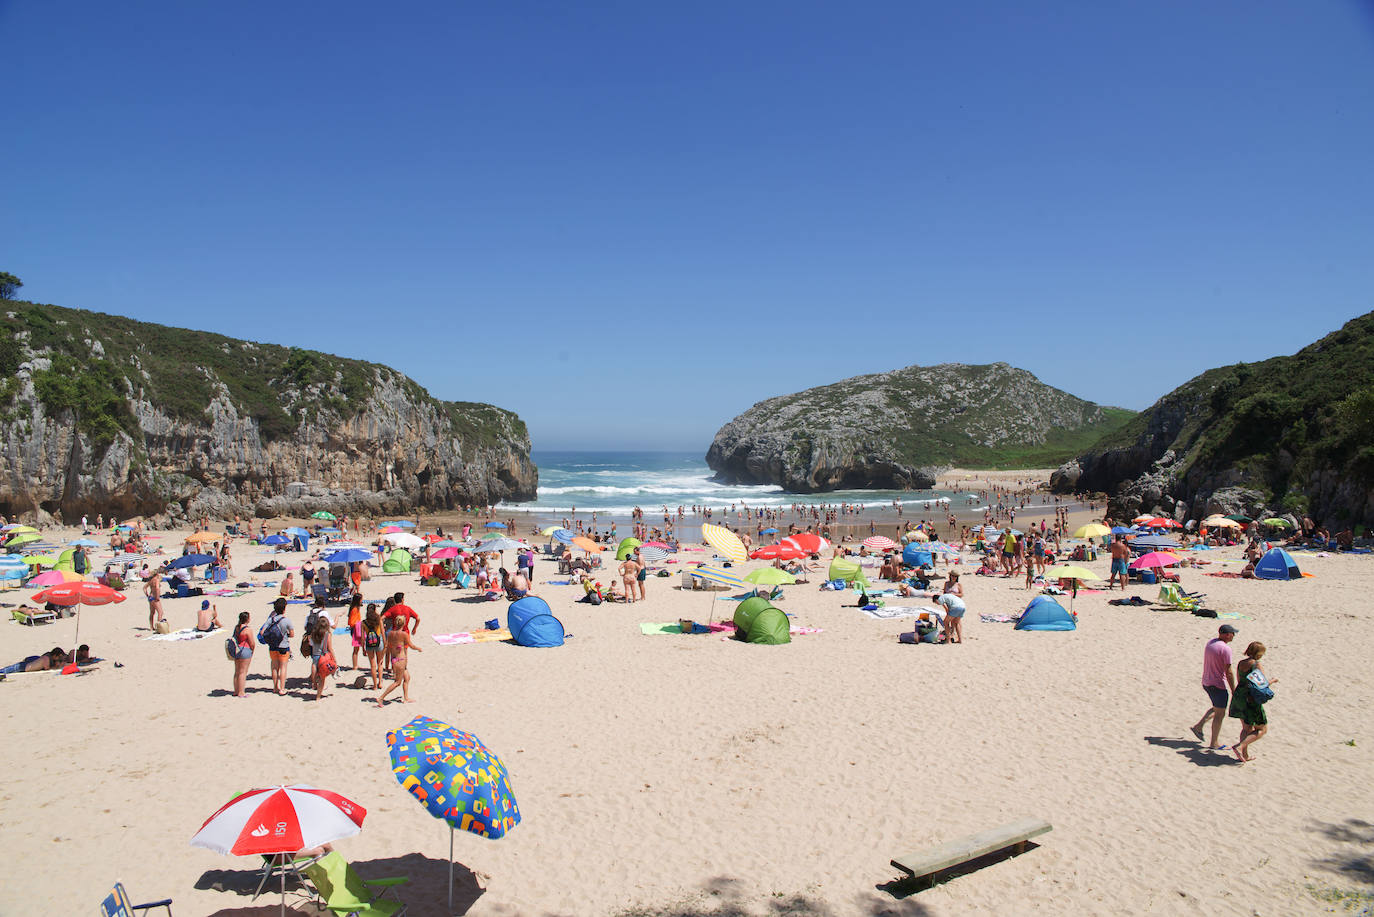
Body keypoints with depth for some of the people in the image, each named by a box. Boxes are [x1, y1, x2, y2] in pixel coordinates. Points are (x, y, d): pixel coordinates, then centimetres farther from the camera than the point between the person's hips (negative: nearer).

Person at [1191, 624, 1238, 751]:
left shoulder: (1210, 642, 5)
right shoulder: (1225, 648, -20)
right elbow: (1228, 672, -19)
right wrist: (1234, 691, -12)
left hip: (1206, 682, 8)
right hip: (1218, 684, -8)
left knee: (1216, 708, 24)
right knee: (1220, 714, 3)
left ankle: (1198, 726, 16)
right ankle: (1214, 744, 9)